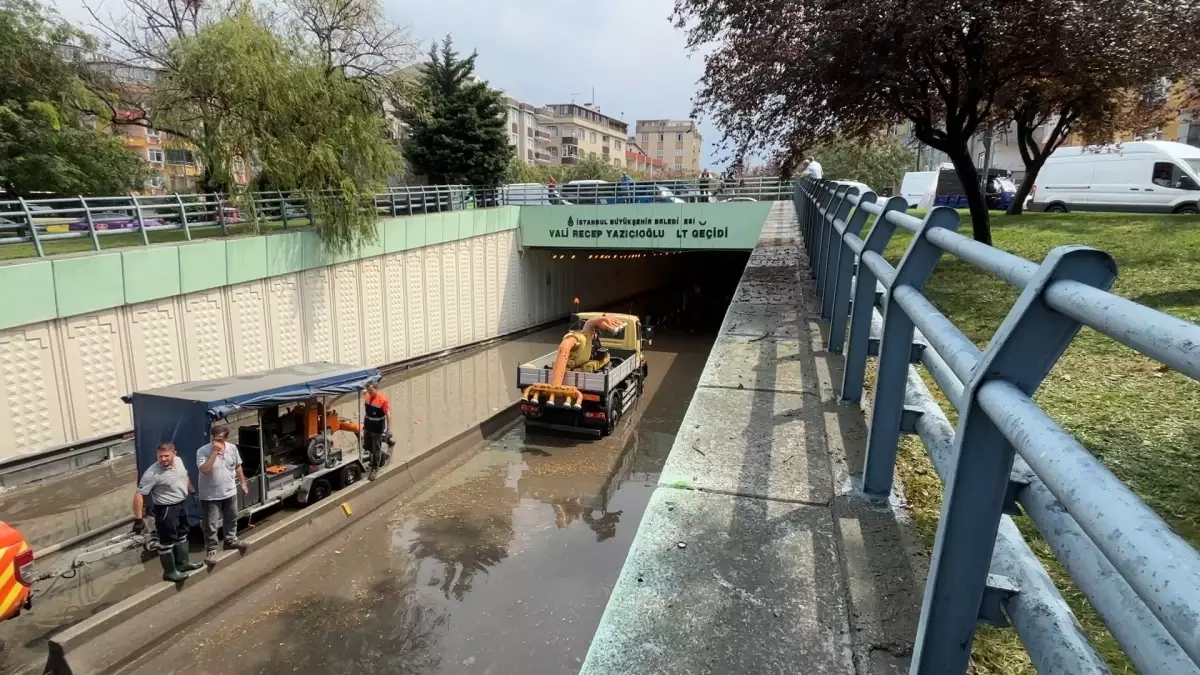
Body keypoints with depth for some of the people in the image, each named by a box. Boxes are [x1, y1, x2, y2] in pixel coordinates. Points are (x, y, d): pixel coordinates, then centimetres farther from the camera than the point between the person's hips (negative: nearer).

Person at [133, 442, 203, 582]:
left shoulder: (178, 461, -6)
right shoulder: (152, 473, -26)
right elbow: (139, 495, -23)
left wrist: (192, 491, 24)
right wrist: (138, 519, -24)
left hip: (181, 505, 8)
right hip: (166, 510, -8)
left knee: (181, 535, 23)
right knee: (167, 541, 6)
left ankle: (182, 563, 41)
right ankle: (169, 572, 22)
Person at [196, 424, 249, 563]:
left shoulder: (232, 448, -5)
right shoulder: (203, 451, -19)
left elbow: (238, 467, 8)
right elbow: (204, 469, -33)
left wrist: (243, 483, 12)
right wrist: (214, 452, -34)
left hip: (230, 492, 5)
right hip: (211, 495, -5)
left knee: (231, 519, 20)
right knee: (211, 524, 4)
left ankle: (230, 541, 40)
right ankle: (211, 549, 19)